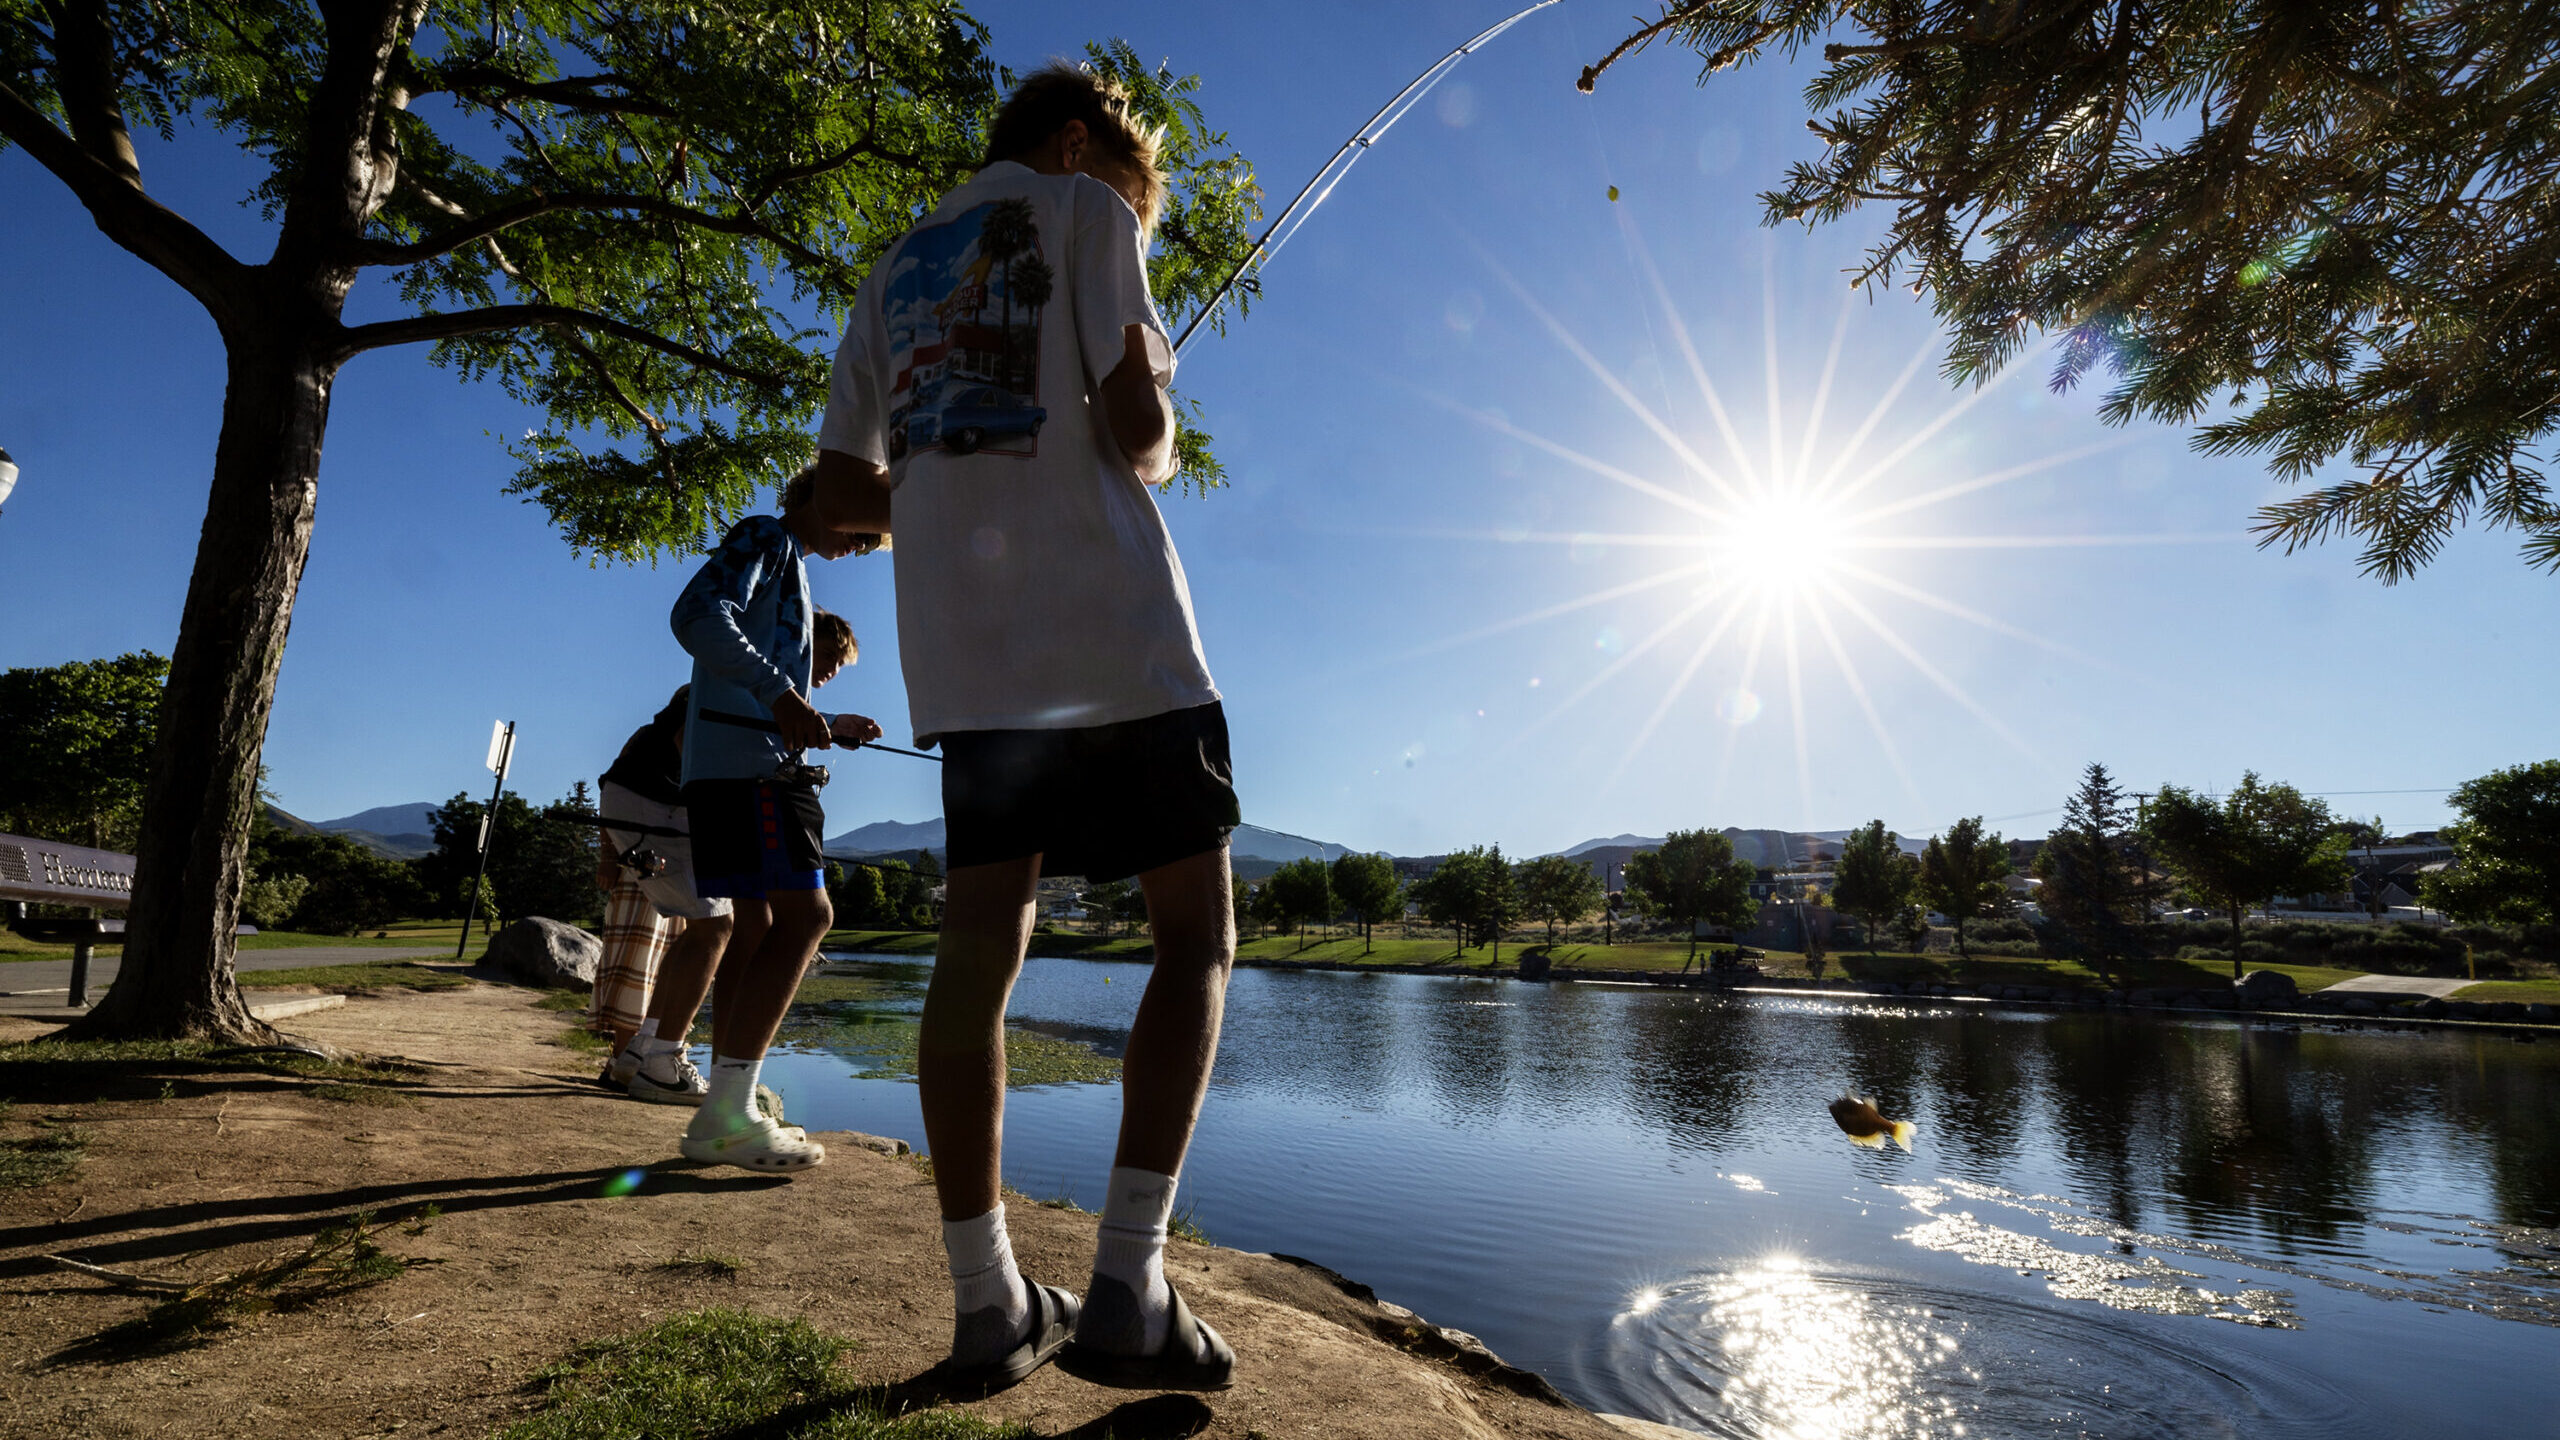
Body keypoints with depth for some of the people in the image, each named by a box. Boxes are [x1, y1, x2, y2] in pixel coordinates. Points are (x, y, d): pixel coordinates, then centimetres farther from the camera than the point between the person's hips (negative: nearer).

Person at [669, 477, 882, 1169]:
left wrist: (831, 726, 24)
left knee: (757, 924, 7)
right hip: (746, 760, -10)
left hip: (730, 765, 10)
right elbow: (696, 614, -18)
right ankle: (727, 1114, -15)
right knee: (805, 914, -15)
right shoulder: (766, 538, 1)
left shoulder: (789, 569, 30)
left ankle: (725, 1111, 9)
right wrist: (779, 690, -26)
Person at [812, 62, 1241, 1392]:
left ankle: (986, 1302, 6)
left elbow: (842, 488, 19)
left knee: (982, 941, 4)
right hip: (1115, 629, -5)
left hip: (963, 647, 6)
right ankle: (1128, 1290, -6)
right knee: (1195, 934, 0)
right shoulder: (1085, 208, 9)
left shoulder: (896, 271, 26)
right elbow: (1134, 420, -6)